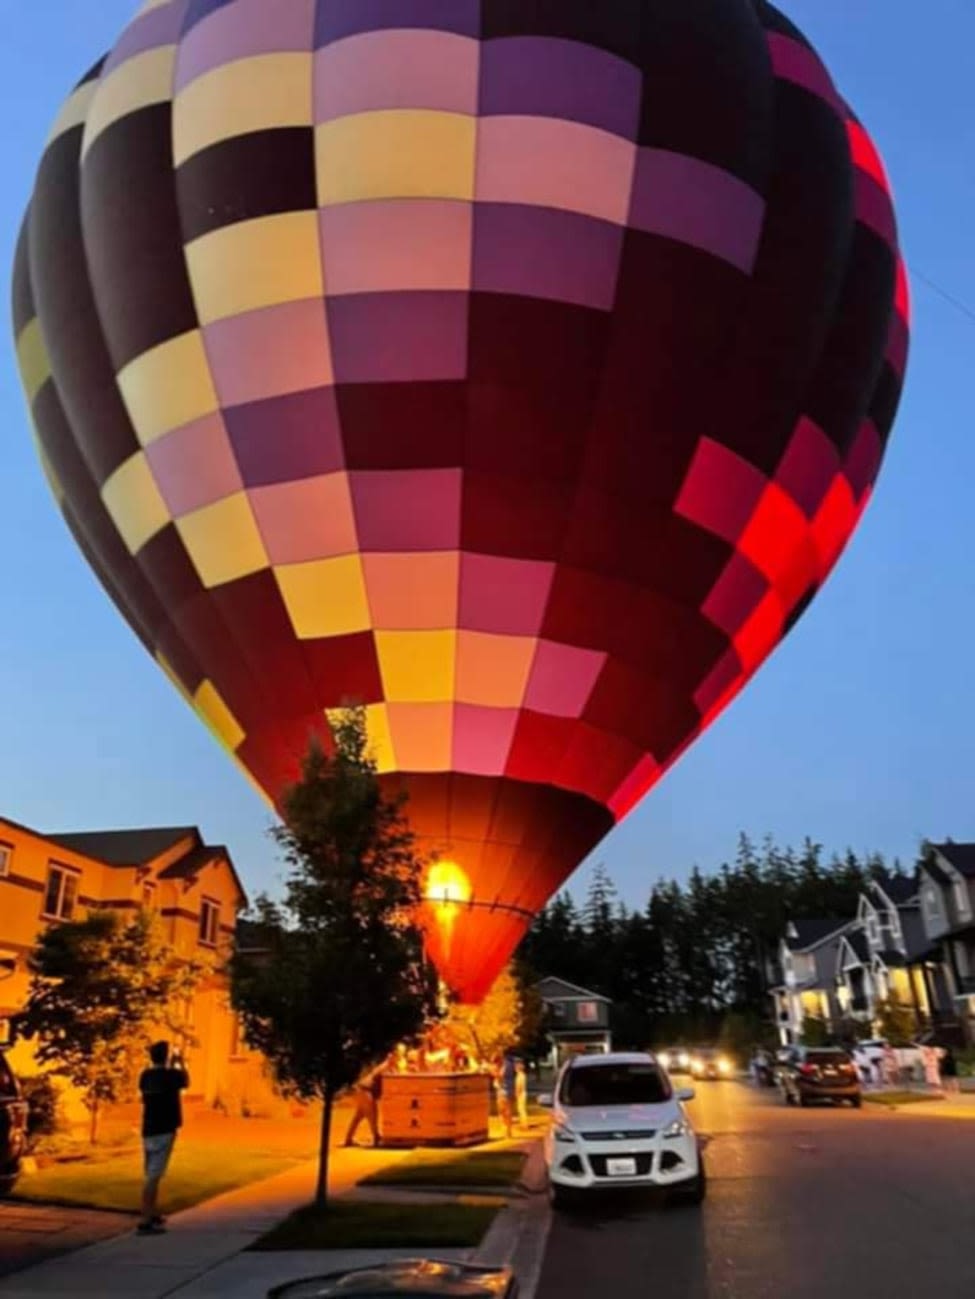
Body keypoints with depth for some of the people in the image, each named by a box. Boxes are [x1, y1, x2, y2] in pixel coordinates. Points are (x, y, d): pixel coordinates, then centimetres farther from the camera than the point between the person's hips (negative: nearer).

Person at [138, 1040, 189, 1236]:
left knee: (153, 1174, 18)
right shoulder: (170, 1074, -12)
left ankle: (154, 1215, 29)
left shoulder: (145, 1075, 5)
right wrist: (180, 1064, 22)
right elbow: (186, 1082, 9)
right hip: (164, 1130, -7)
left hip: (149, 1130, 7)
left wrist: (171, 1066, 29)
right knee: (153, 1176, -8)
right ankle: (145, 1222, -10)